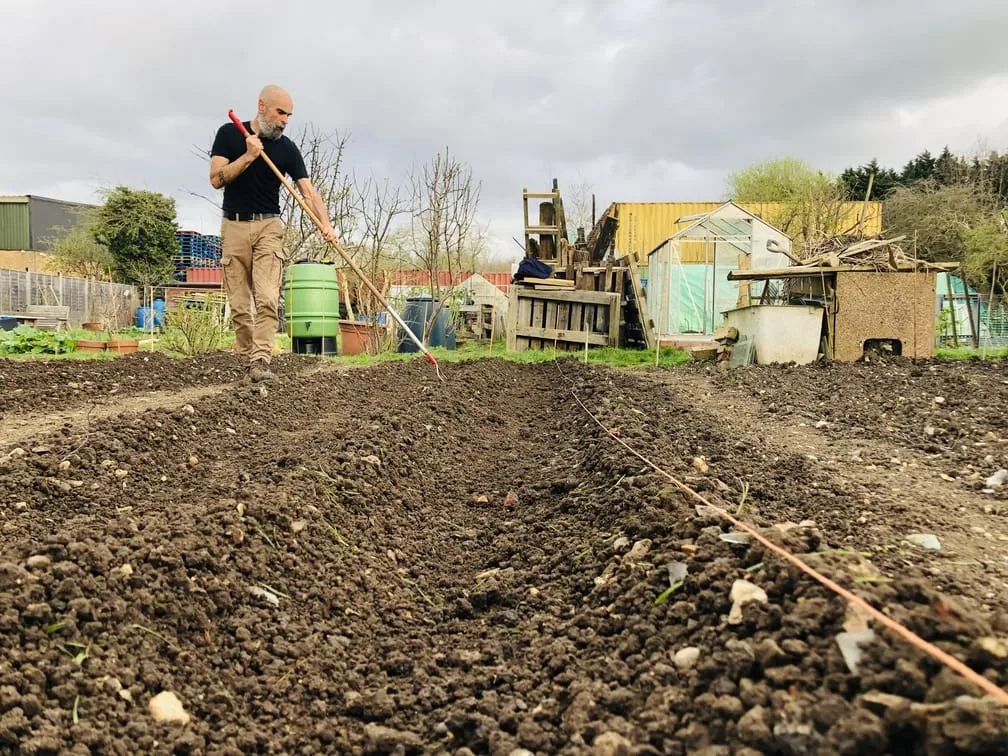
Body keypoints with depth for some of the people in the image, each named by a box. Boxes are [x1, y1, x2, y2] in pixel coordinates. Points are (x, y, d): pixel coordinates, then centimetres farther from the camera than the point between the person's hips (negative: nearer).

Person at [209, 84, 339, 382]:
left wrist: (325, 223, -22)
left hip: (268, 226, 0)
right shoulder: (229, 133, 1)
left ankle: (261, 362, -19)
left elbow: (308, 190, -6)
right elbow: (216, 179, -6)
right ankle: (248, 361, 10)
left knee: (266, 299, -15)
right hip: (234, 226, 0)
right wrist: (249, 156, -16)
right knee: (239, 305, 2)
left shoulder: (287, 148, 2)